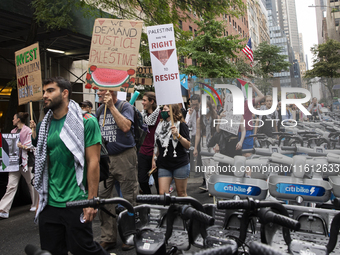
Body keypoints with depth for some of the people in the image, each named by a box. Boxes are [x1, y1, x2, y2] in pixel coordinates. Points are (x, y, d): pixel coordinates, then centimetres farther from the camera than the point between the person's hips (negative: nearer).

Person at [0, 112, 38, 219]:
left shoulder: (28, 131, -6)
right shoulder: (13, 131, 14)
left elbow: (32, 146, -9)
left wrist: (23, 146, -23)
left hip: (26, 160, -6)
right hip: (15, 160, 6)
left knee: (31, 184, 7)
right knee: (11, 185, 1)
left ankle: (35, 205, 24)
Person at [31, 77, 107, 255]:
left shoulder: (86, 121, -7)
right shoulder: (44, 125, 10)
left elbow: (93, 162, -10)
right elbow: (42, 164, 16)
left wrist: (91, 200, -14)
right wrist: (40, 199, 13)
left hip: (76, 203, -5)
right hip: (49, 204, 6)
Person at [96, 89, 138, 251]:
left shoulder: (125, 106, -5)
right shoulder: (100, 110, 14)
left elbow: (125, 127, -23)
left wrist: (112, 106, -18)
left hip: (124, 157, -6)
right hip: (105, 158, 6)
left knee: (129, 198, 2)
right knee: (102, 197, 3)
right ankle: (108, 238, 15)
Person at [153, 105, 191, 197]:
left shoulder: (181, 125, -4)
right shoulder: (160, 125, 12)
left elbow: (188, 145, -11)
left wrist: (178, 135, -23)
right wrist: (154, 159, 15)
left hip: (180, 165, -4)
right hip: (163, 165, 4)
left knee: (181, 193, 7)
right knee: (162, 193, -3)